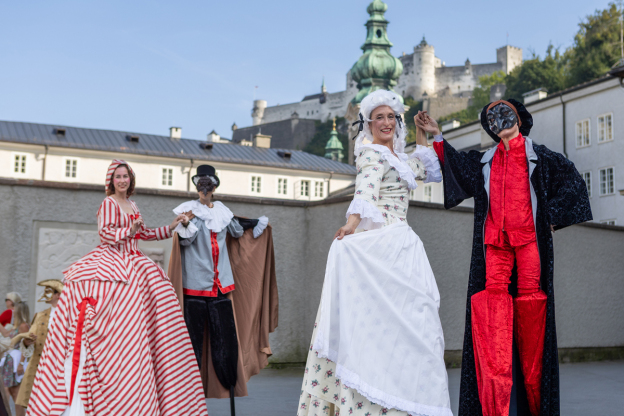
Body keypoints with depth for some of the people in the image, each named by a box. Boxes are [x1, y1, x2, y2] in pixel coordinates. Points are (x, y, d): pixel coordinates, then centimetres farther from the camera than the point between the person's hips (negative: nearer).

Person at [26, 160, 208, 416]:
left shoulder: (132, 205, 18)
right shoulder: (109, 203, -4)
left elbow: (143, 233, 25)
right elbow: (104, 232, -13)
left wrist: (170, 228, 22)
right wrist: (128, 231, -27)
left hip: (131, 265, 7)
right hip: (110, 263, -7)